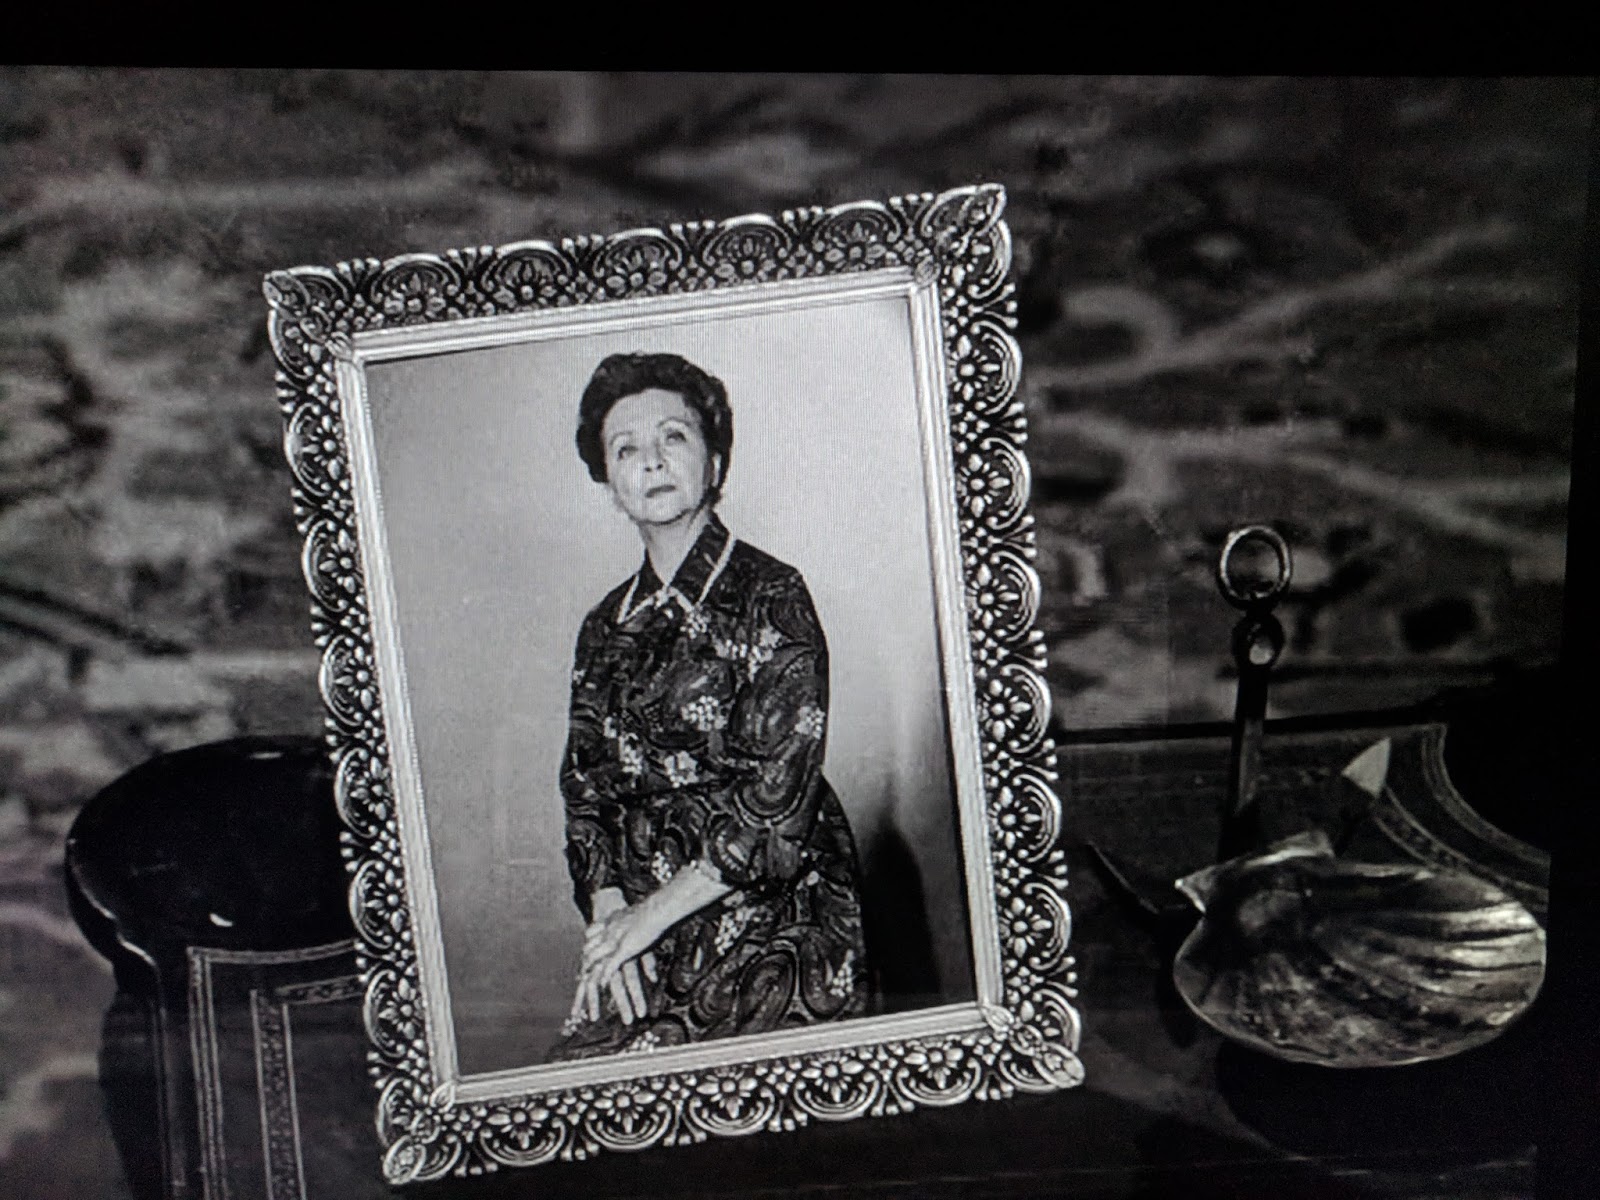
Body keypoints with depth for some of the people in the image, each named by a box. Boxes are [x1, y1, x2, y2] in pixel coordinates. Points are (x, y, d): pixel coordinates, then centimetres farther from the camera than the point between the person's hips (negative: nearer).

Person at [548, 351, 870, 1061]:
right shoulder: (605, 628, 11)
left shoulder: (770, 597, -6)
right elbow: (584, 791, 11)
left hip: (776, 921, -4)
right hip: (642, 926, 5)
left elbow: (780, 797, -13)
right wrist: (607, 906, -7)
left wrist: (654, 911, -13)